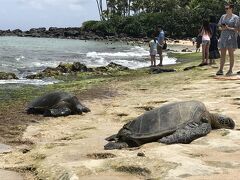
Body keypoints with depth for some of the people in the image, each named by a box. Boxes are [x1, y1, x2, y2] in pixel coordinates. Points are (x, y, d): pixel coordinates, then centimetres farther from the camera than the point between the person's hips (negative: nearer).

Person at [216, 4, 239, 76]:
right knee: (222, 54, 4)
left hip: (231, 37, -5)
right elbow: (219, 26, 16)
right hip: (223, 37, 5)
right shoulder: (223, 16, 13)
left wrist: (229, 28, -19)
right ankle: (221, 70, 5)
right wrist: (222, 28, -7)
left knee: (231, 54, 0)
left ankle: (230, 70, 5)